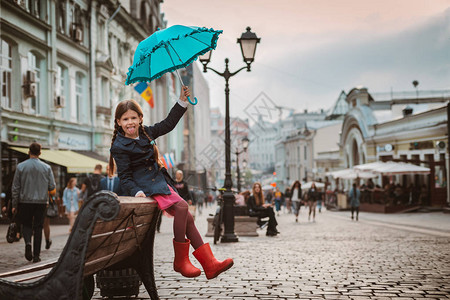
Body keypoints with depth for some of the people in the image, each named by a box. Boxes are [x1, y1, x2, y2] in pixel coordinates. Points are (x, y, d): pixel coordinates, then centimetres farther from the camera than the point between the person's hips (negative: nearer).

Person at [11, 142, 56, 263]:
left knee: (26, 225, 14)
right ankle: (36, 255, 5)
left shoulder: (21, 166, -2)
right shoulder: (46, 167, 0)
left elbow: (15, 188, -1)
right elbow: (52, 188, 0)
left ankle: (28, 242, -15)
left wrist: (14, 205, 5)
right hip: (41, 202, 0)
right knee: (38, 227, 7)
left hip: (25, 202, 0)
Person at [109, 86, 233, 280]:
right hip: (146, 186, -7)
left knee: (187, 218, -5)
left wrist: (182, 102, 18)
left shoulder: (146, 133, 13)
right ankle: (180, 260, -18)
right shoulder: (119, 146, -6)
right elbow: (125, 176, -8)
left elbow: (168, 124, 24)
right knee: (181, 207, -26)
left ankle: (209, 264, -6)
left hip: (161, 182, 7)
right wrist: (136, 191, -25)